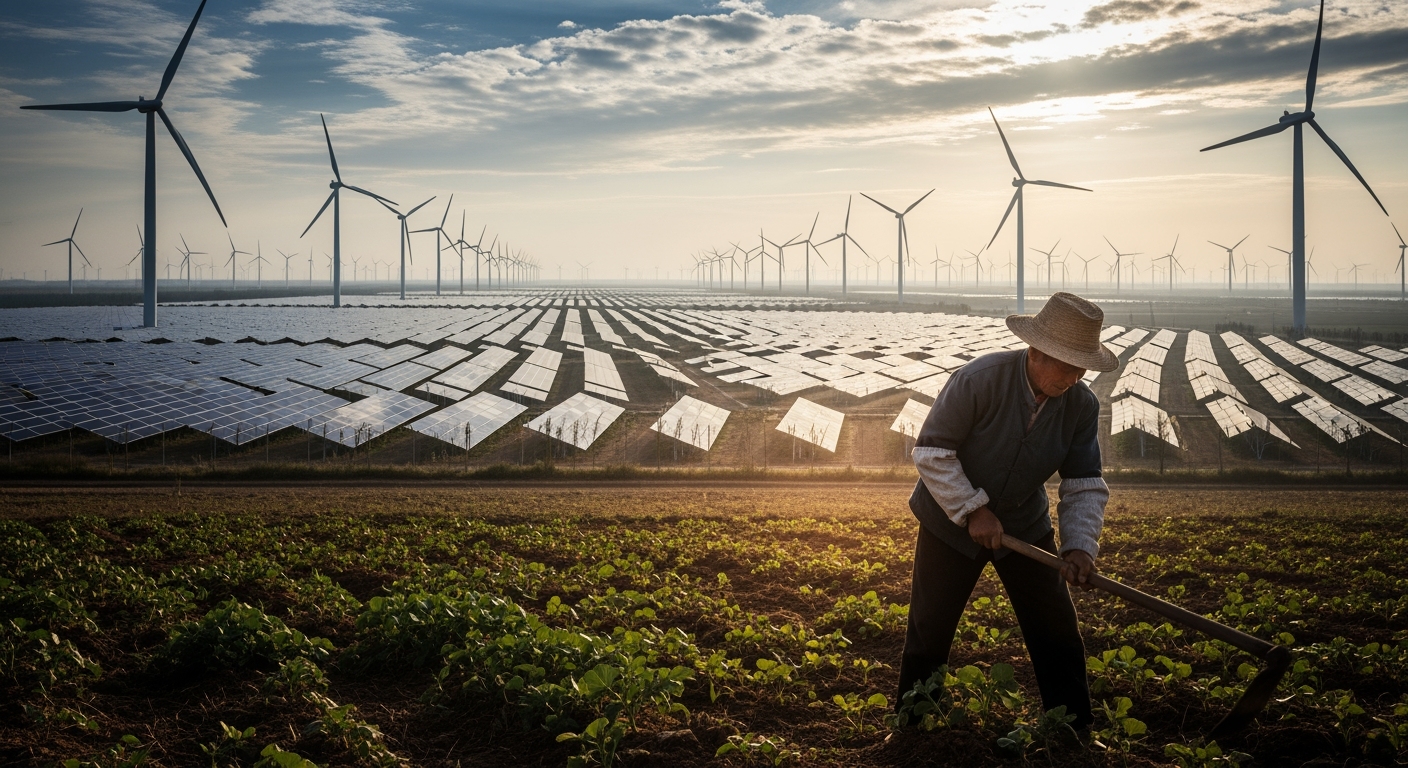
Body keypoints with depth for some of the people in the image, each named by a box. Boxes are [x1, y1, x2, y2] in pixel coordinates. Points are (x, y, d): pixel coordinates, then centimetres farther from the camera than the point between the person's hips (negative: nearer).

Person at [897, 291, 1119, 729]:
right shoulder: (979, 380, -27)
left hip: (1025, 526, 4)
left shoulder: (1083, 406, -12)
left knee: (1059, 638, 4)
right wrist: (973, 509, -24)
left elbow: (1085, 486, -8)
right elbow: (931, 451, -22)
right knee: (927, 637, 4)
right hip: (952, 522, -3)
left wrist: (1080, 545, -24)